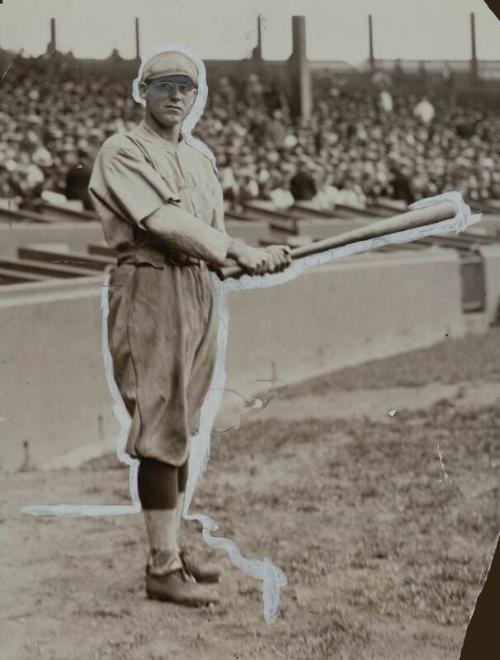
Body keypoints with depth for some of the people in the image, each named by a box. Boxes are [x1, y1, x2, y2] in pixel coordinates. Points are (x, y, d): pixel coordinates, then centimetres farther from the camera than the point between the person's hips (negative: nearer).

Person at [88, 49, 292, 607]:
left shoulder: (199, 160, 20)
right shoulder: (121, 152, -4)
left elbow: (214, 230, 16)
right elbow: (162, 221, -16)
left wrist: (260, 257, -5)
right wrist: (237, 251, -19)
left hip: (200, 291, 8)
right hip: (149, 292, -8)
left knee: (181, 428, 11)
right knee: (160, 430, -8)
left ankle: (171, 549, 19)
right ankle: (163, 569, -5)